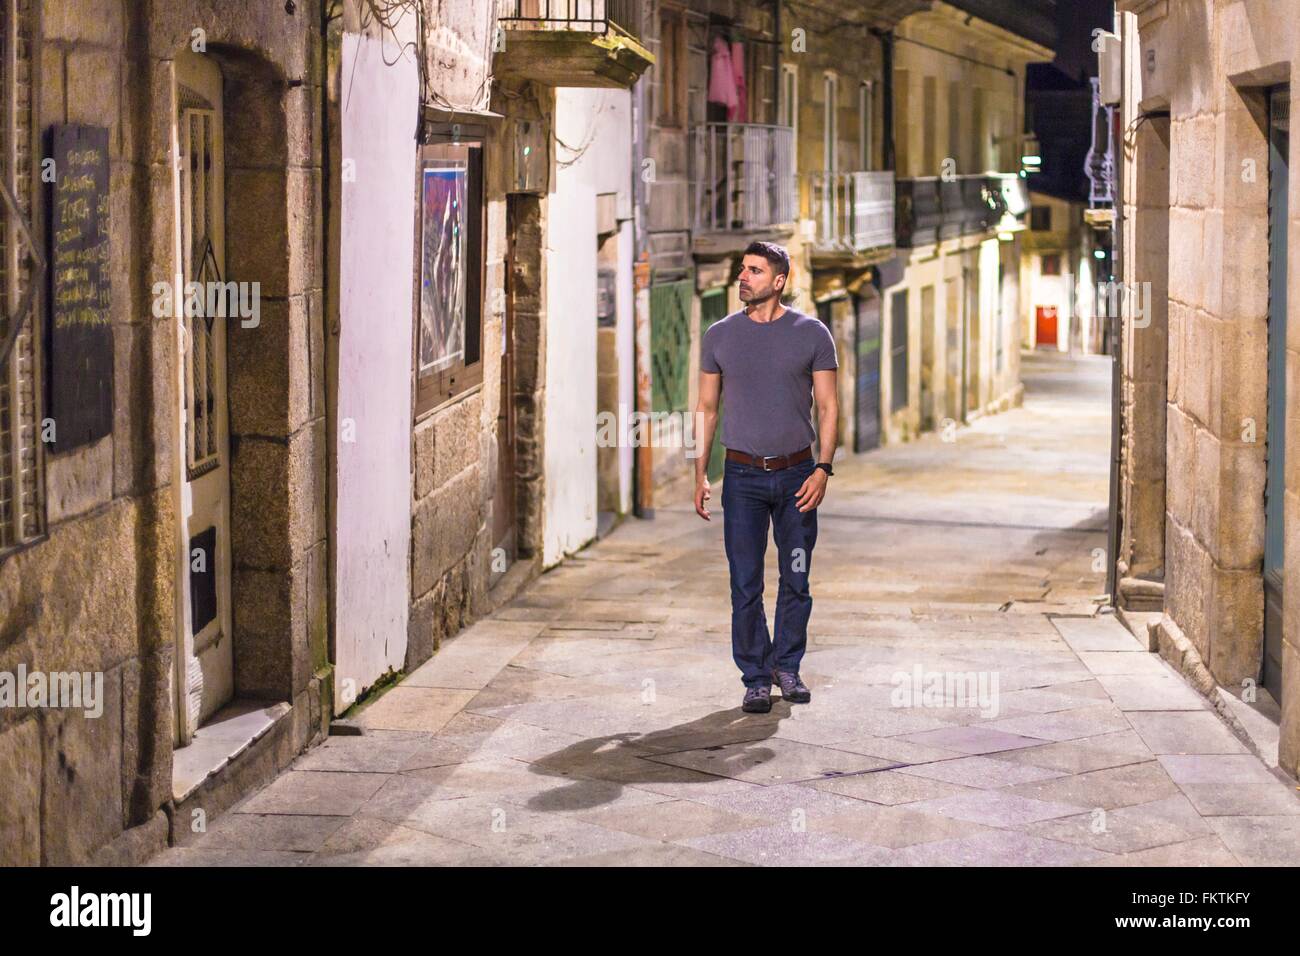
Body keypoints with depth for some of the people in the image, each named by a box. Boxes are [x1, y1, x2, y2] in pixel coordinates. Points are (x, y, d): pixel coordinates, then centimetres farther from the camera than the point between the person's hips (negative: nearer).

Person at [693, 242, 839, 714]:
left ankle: (786, 666, 22)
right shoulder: (720, 335, 4)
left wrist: (822, 469, -8)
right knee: (746, 585, -1)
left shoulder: (811, 334, 0)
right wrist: (700, 474, 3)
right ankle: (755, 679, 8)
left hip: (797, 474, 0)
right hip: (743, 477, 0)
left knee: (796, 580, 6)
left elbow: (828, 406, 2)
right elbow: (706, 408, 9)